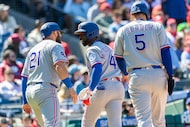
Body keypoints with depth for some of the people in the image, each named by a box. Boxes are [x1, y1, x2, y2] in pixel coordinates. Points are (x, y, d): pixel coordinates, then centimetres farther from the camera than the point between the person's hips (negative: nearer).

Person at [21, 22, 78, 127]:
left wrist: (25, 102, 24)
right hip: (46, 90, -8)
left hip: (29, 92, 8)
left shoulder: (33, 50, 25)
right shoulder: (55, 46, 3)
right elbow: (59, 67, -17)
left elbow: (24, 78, 23)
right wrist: (70, 87, -20)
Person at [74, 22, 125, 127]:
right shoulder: (108, 48, 24)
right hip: (118, 86, 7)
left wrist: (90, 90, -30)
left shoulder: (93, 50, -3)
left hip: (102, 88, -7)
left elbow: (97, 69, -21)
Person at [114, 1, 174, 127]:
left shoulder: (123, 31, 10)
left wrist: (126, 74, 28)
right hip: (158, 74, 1)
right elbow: (165, 52, -1)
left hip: (137, 77, -1)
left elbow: (119, 58, 12)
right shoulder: (157, 27, 8)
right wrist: (170, 76, -1)